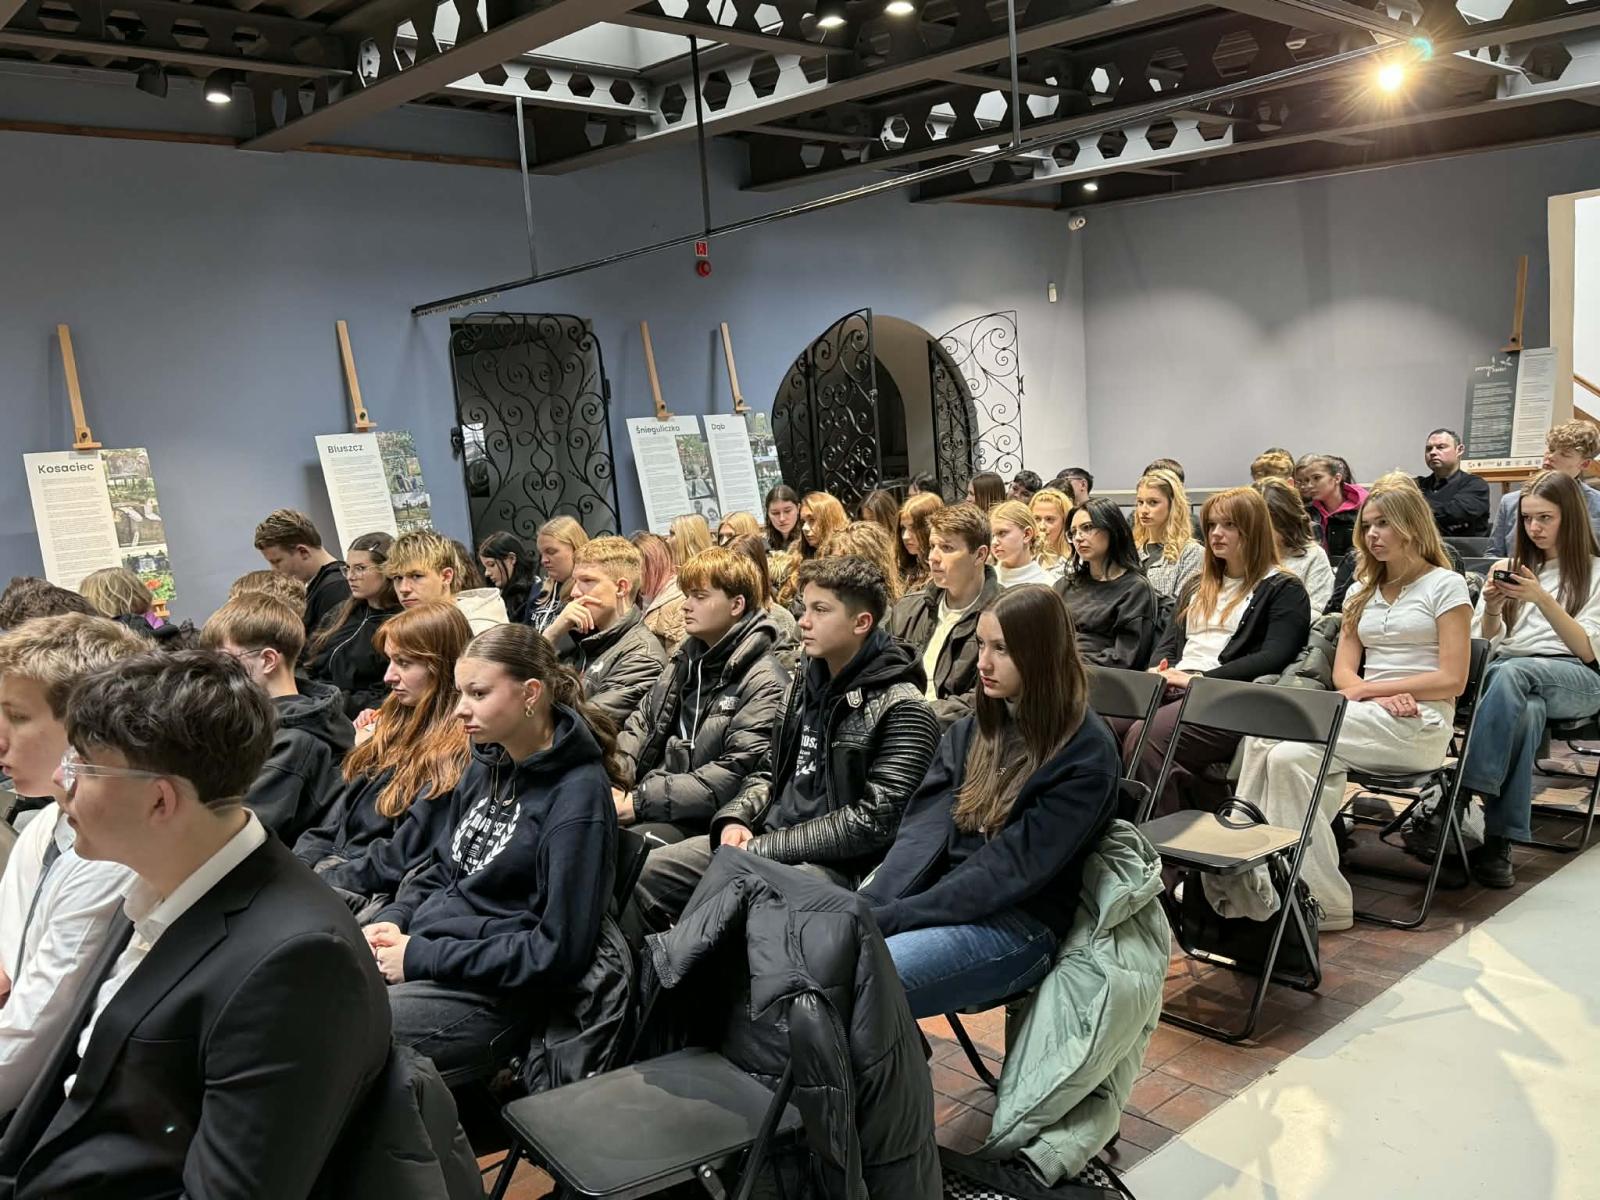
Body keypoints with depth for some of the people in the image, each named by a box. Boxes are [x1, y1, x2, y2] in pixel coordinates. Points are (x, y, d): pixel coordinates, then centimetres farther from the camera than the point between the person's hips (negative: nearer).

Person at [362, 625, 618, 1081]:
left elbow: (559, 949, -19)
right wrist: (392, 920, 2)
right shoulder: (487, 766, 11)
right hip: (421, 950, 8)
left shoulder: (577, 796, -15)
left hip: (489, 991, -8)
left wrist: (421, 957, -16)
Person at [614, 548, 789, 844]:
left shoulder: (766, 684, -9)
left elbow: (734, 777, -16)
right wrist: (611, 784, -3)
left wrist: (639, 802, -18)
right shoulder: (686, 661, 16)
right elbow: (641, 725, 17)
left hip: (701, 821, -7)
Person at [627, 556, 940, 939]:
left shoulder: (902, 710, -11)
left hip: (834, 863, -8)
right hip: (763, 840, 8)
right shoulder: (805, 684, 12)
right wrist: (735, 819, -1)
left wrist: (763, 849, -16)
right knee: (644, 874, -2)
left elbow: (873, 821, -18)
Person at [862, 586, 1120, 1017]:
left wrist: (887, 919, -20)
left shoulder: (1086, 754, -8)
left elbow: (1011, 868, -16)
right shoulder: (971, 731, 13)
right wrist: (869, 907, -15)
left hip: (1019, 925, -6)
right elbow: (924, 830, 2)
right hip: (941, 902, 6)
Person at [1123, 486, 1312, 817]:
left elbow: (1273, 658, -6)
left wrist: (1200, 679, -14)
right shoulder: (1197, 586, 29)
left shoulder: (1284, 590, 8)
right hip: (1171, 691, 6)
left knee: (1144, 737, -34)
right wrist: (1159, 671, 1)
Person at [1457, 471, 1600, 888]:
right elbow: (1486, 643, 15)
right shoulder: (1511, 567, 21)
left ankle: (1467, 792, -42)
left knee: (1509, 673, -38)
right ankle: (1498, 839, -43)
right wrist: (1492, 607, -7)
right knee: (1527, 712, -38)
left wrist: (1542, 599, -14)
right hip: (1512, 675, 2)